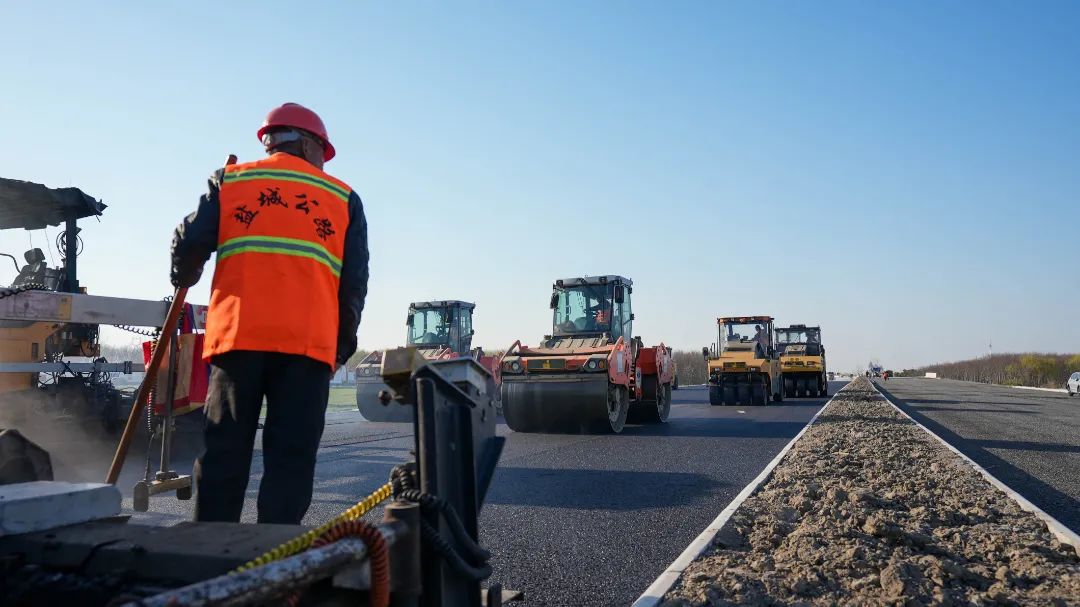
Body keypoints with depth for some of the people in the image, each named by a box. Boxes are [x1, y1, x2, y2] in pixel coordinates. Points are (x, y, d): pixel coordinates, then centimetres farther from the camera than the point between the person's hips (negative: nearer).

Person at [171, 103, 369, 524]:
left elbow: (190, 243, 6)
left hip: (237, 334, 1)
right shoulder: (344, 198, 15)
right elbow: (355, 282, 9)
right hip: (310, 342, 0)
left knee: (223, 454, 8)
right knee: (290, 459, 2)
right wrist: (344, 342, 17)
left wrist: (183, 280, 27)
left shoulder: (229, 181, 15)